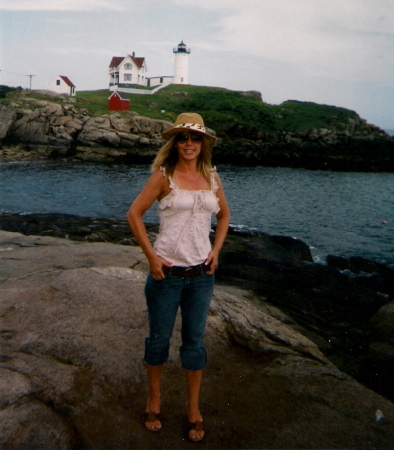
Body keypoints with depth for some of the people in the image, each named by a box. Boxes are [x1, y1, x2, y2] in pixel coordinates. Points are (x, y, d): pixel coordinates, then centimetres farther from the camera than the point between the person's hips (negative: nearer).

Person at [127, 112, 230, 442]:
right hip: (167, 272, -3)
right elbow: (134, 214, -5)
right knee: (159, 338, 11)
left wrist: (216, 250, 6)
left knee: (194, 341, 11)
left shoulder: (211, 177, 6)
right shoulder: (164, 176, -5)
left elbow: (224, 214, 20)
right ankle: (154, 400, 34)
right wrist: (151, 256, -11)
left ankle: (193, 408, 29)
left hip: (201, 273, 3)